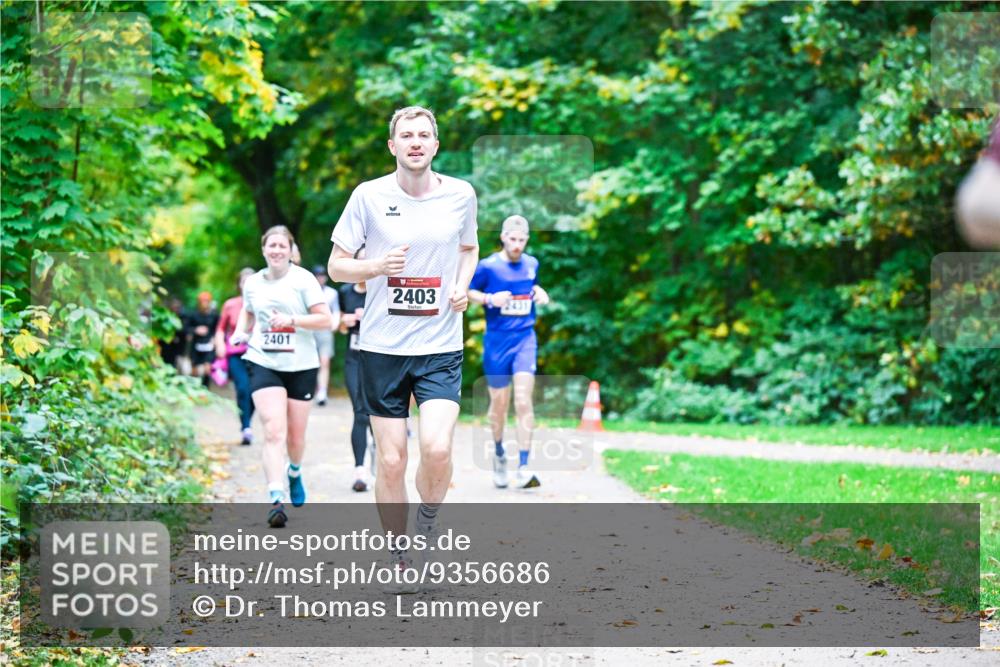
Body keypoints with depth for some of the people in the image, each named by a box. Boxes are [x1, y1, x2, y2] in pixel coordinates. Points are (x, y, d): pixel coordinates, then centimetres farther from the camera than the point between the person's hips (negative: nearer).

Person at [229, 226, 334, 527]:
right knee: (274, 431, -17)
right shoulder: (252, 283, 7)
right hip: (263, 364, 1)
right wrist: (240, 332, 9)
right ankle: (276, 500, -23)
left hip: (301, 366, -1)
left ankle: (295, 472, 45)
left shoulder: (303, 279, -4)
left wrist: (292, 320, -19)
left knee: (296, 437, 9)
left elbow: (325, 319, -7)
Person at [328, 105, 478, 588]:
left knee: (437, 448, -17)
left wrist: (463, 287, 2)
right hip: (382, 347, -1)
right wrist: (379, 267, -17)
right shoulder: (368, 196, -3)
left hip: (441, 348, 1)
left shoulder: (460, 195, 3)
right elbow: (336, 266, 2)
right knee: (391, 461, 0)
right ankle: (399, 557, 18)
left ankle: (428, 524, 11)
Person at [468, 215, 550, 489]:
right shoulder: (487, 266, -6)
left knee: (523, 401, -13)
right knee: (499, 404, 8)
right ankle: (499, 454, 35)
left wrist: (539, 293, 3)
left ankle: (523, 468, -15)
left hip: (525, 339, 1)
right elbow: (466, 291, 1)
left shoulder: (531, 264, 6)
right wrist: (490, 298, -16)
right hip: (496, 341, -1)